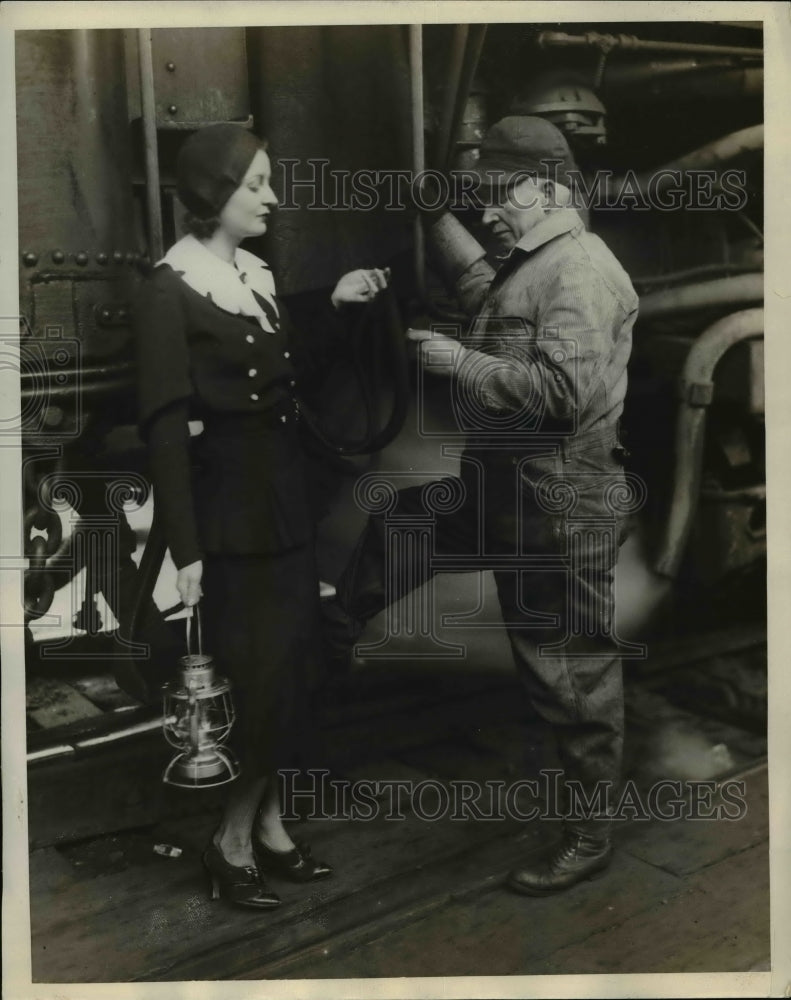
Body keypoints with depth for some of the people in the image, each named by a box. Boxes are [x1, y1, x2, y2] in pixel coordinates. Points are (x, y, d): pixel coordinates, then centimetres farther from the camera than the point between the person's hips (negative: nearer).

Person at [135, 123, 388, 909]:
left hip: (286, 498, 7)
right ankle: (231, 843, 17)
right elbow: (165, 426, -15)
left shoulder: (258, 274, 11)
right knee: (260, 677, -2)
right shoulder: (168, 290, -11)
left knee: (291, 669, 11)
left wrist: (336, 306, 6)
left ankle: (268, 825, 27)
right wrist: (185, 550, -18)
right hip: (230, 510, -7)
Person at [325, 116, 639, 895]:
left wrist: (460, 362, -18)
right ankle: (330, 643, 45)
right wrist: (438, 218, 28)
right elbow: (487, 298, 35)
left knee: (572, 670, 2)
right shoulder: (529, 263, 13)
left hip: (559, 506, -10)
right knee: (397, 522, 23)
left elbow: (565, 390, -29)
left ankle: (588, 837, 19)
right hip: (500, 485, 10)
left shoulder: (580, 271, -18)